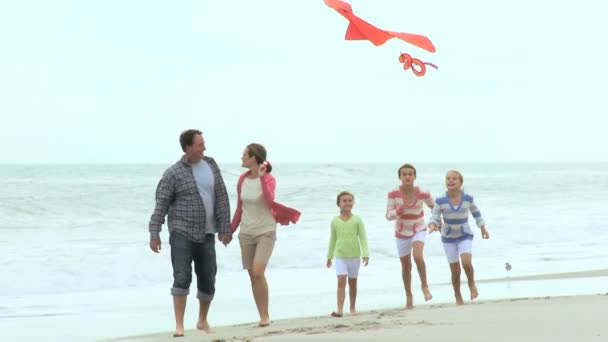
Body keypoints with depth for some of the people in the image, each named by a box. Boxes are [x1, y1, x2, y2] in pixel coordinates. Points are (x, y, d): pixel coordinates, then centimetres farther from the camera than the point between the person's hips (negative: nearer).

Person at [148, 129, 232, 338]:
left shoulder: (211, 165, 6)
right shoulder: (173, 173, -7)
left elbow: (221, 198, 8)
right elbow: (161, 205, -7)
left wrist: (225, 227, 5)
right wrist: (154, 234, -12)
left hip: (206, 235, 4)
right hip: (182, 233, -4)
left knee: (208, 280, 7)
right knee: (182, 278, -14)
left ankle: (203, 321, 26)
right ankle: (179, 325, -10)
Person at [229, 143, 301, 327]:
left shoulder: (269, 179, -9)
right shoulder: (242, 179, 4)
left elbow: (270, 201, -28)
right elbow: (239, 208, 12)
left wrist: (262, 177, -30)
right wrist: (230, 231, 15)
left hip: (265, 232, -5)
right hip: (246, 233, 5)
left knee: (258, 272, -19)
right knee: (252, 276, 4)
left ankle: (265, 315, -7)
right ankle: (262, 316, 11)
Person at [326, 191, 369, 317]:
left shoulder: (357, 220, -4)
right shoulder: (335, 221, 1)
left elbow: (363, 238, -5)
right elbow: (333, 239, 11)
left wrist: (365, 254, -15)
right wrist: (329, 256, 16)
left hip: (354, 256, 0)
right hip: (340, 256, 0)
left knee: (353, 283, 11)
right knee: (341, 281, -13)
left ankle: (353, 308, 27)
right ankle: (339, 309, -19)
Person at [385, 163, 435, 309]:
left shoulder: (422, 194, -16)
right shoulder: (393, 194, -16)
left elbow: (433, 205, 5)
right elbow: (389, 216, -14)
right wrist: (397, 212, -34)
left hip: (419, 230, -1)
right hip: (402, 233, 1)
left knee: (418, 256, -28)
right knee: (406, 266, 10)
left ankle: (424, 285, -4)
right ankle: (409, 296, 30)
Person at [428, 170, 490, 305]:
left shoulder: (468, 198, -11)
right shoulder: (440, 201, -15)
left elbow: (476, 213, 6)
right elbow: (435, 218, -14)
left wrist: (483, 229, 12)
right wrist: (432, 226, -37)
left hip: (465, 236, 0)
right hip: (448, 238, 0)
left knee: (466, 262, -23)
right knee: (455, 270, 2)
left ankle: (471, 283, 7)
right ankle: (458, 296, 25)